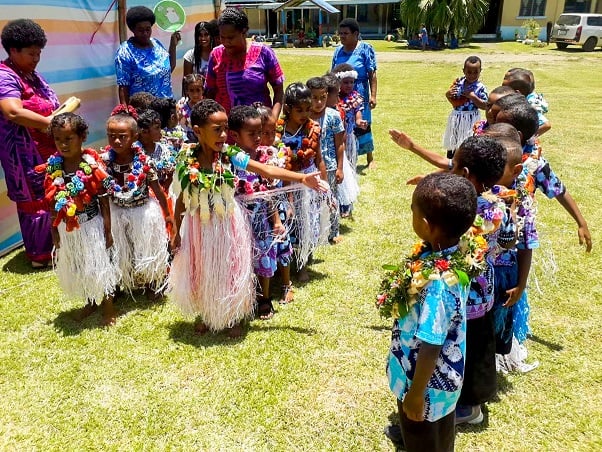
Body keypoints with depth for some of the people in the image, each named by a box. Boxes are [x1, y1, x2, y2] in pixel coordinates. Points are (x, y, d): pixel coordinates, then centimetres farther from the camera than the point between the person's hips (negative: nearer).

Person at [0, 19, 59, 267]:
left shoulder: (33, 75, 15)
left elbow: (47, 106, 21)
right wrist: (50, 123, -25)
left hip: (49, 149, 9)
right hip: (26, 153, -8)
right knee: (35, 200, -1)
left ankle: (52, 245, 27)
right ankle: (39, 254, 12)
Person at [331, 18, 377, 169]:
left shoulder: (365, 49, -5)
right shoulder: (338, 51, 8)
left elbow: (372, 74, -8)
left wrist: (373, 95, -14)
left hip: (359, 96, -4)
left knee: (363, 127, 5)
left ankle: (370, 159, 21)